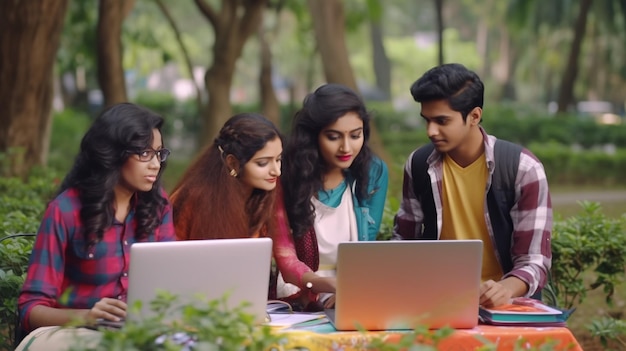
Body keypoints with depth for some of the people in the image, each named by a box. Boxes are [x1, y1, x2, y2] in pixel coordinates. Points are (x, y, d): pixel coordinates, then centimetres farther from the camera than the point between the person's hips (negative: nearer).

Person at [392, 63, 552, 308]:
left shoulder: (523, 169, -11)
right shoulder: (419, 165, 1)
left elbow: (534, 261, -12)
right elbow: (405, 239, 14)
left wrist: (506, 289, -33)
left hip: (497, 301, -3)